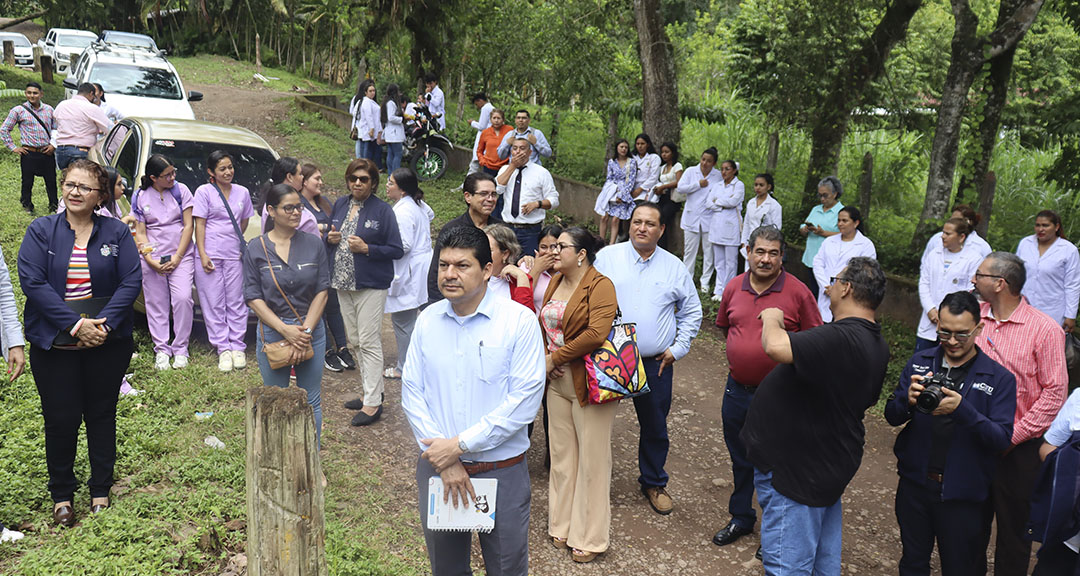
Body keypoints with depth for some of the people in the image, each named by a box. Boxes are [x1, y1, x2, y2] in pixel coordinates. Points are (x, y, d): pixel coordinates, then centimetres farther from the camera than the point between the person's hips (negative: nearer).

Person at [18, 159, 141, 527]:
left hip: (107, 343, 1)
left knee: (101, 415, 11)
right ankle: (61, 494, 24)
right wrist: (75, 325, -18)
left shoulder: (116, 233, 2)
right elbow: (32, 282, -9)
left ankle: (100, 491, 26)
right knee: (61, 419, 5)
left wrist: (105, 323, -17)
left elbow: (131, 281, -4)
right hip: (55, 346, 0)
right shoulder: (41, 231, 1)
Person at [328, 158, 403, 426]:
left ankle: (373, 403, 0)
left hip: (371, 285, -7)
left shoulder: (382, 210, -8)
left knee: (369, 342, -7)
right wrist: (330, 238, -2)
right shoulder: (340, 205, 10)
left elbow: (397, 250, -10)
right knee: (355, 341, 13)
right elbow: (329, 235, 21)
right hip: (343, 283, 7)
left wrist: (366, 248, -21)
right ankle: (372, 390, 27)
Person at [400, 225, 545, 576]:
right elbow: (412, 391, 0)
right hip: (436, 467, 3)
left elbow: (525, 400, -16)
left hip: (501, 471, -3)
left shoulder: (519, 321, -11)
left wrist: (460, 445, -17)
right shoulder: (428, 320, 2)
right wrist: (444, 462, -10)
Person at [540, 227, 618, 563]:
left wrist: (556, 357, -16)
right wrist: (546, 359, -2)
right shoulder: (555, 281, 11)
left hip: (590, 383, -7)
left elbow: (596, 333, -24)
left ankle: (590, 537, 16)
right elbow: (543, 323, 16)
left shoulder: (600, 285, -13)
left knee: (591, 459, 3)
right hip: (557, 383, 7)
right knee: (561, 454, 15)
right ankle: (562, 525, 30)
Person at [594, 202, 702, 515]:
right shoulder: (606, 257, -1)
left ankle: (654, 483, 33)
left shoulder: (675, 267, 4)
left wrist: (678, 348, 4)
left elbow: (691, 312, 14)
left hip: (656, 364, 2)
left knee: (655, 428, 13)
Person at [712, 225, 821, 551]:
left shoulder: (797, 291, -11)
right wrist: (745, 349, 10)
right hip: (737, 389, 4)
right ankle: (741, 518, 39)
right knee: (740, 459, 20)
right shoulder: (733, 287, 1)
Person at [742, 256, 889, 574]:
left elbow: (776, 347, -41)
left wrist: (772, 319, -18)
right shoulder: (877, 344, 6)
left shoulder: (842, 338, -29)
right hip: (830, 462, 11)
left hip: (799, 470, -11)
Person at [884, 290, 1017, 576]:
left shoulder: (1000, 378, -8)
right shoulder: (920, 362, 1)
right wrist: (909, 400, -22)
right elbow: (892, 416, 1)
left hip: (961, 495, -2)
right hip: (914, 484, 3)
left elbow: (1002, 438, -15)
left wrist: (962, 409, -31)